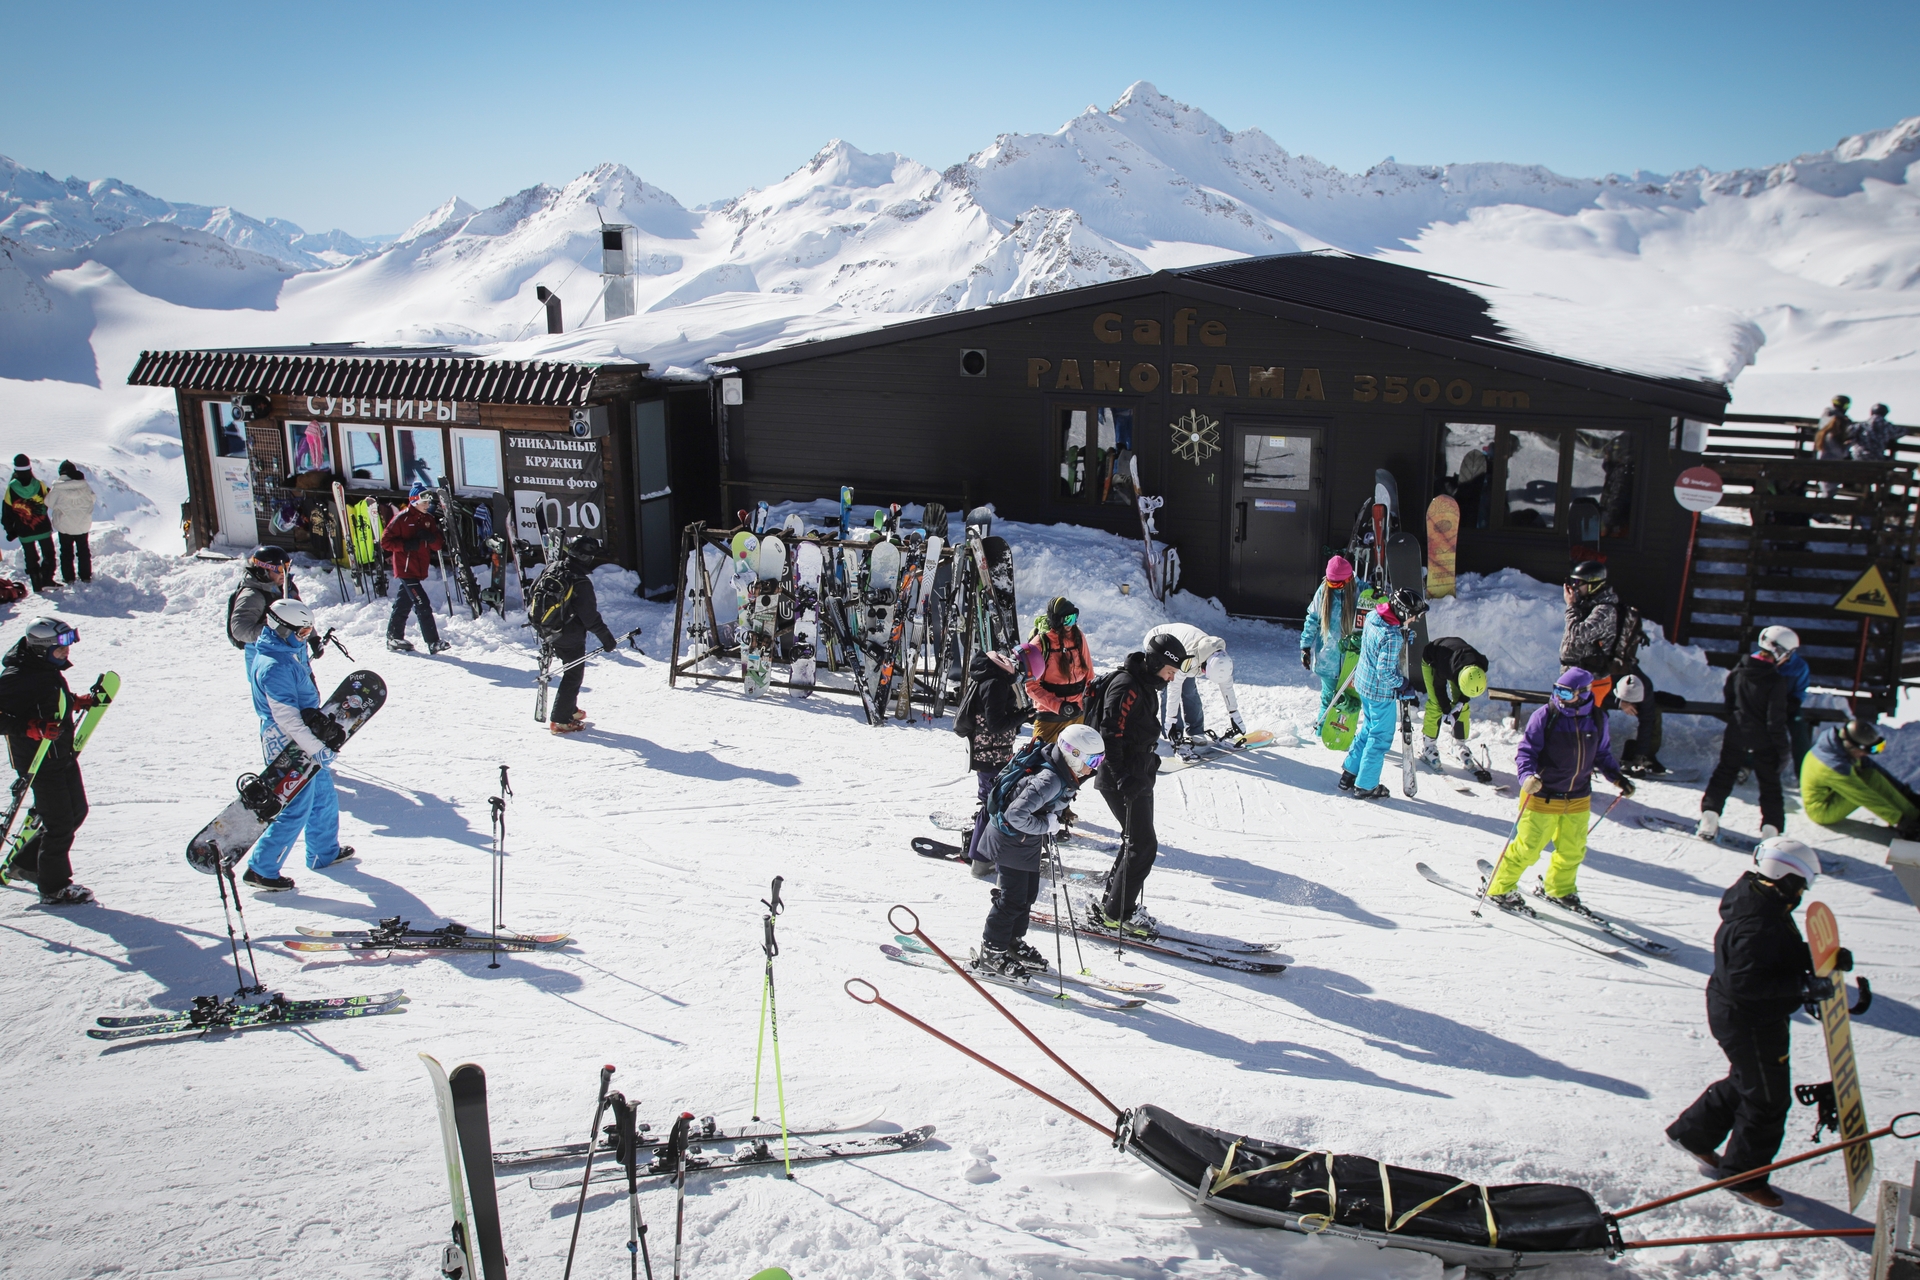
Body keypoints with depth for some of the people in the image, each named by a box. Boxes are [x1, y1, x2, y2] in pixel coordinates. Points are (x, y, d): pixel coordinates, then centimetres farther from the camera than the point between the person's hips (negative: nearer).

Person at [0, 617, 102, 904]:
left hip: (63, 754, 9)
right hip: (39, 760, -9)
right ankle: (54, 889, 10)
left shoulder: (49, 668, 6)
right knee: (59, 822, -3)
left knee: (76, 811, 17)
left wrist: (78, 701, 11)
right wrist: (32, 728, -35)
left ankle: (27, 862, 33)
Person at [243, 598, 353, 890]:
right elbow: (286, 718, -25)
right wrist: (316, 749, -21)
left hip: (307, 744, 10)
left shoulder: (290, 653, 6)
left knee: (324, 797, 22)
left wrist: (324, 723, -5)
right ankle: (261, 869, 9)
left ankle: (325, 853, 40)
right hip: (291, 750, -10)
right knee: (296, 810, -2)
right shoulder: (275, 667, -25)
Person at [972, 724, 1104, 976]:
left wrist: (1056, 823, 5)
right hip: (1011, 840, -9)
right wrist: (1046, 825, -26)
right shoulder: (1050, 780, -32)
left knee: (1028, 894, 18)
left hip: (1029, 842, 9)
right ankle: (991, 953, 13)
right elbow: (1016, 815, -36)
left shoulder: (1066, 778, -2)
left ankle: (1014, 941, 35)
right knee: (1013, 899, -1)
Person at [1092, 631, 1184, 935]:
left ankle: (1113, 901, 27)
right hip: (1122, 780, -10)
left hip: (1138, 775, 10)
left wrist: (1148, 761, 28)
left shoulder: (1144, 685, 12)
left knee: (1140, 841, 15)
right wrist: (1123, 777, -29)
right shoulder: (1127, 687, -20)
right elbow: (1111, 735, -25)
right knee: (1143, 845, -6)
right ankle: (1117, 914, 3)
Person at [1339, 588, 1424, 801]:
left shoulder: (1372, 616, -5)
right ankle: (1365, 787, 19)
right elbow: (1386, 672, -28)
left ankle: (1349, 775, 32)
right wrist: (1404, 684, -12)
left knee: (1368, 729, 25)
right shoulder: (1392, 637, -30)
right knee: (1380, 738, 8)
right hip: (1382, 692, -8)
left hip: (1364, 683, 8)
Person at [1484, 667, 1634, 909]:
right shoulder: (1544, 717, -14)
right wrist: (1527, 776, -31)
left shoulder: (1597, 719, 0)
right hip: (1543, 796, -5)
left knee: (1573, 850, 17)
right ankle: (1500, 888, 16)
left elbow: (1602, 754, 15)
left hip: (1578, 798, 5)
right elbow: (1526, 750, -14)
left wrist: (1617, 777, 5)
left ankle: (1559, 888, 41)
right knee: (1528, 848, -1)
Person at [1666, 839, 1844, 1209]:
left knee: (1745, 1083, 25)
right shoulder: (1757, 924, -31)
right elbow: (1745, 981, -34)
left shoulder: (1768, 908, 2)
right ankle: (1743, 1176, 21)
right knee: (1768, 1099, 4)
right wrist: (1803, 986, -34)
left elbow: (1790, 956, 13)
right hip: (1749, 1022, -10)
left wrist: (1825, 959, -2)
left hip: (1759, 1018, 10)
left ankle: (1691, 1134, 40)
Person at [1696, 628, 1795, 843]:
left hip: (1735, 736, 4)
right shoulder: (1776, 681, -18)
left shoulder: (1739, 670, -3)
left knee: (1724, 776, 12)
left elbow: (1727, 698, 10)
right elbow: (1776, 720, -17)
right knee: (1770, 785, 8)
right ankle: (1771, 828, 3)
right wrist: (1783, 748, -8)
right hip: (1763, 741, -4)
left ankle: (1709, 819, 2)